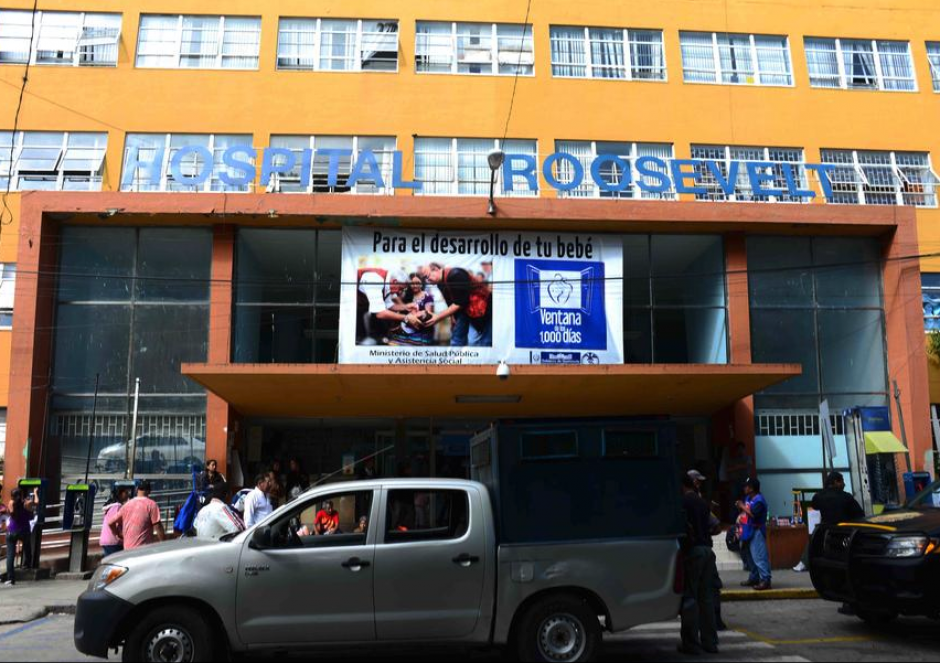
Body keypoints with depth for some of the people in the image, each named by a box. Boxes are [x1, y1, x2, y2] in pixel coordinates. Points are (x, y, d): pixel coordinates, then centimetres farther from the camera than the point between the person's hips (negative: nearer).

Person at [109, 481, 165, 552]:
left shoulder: (127, 504, 10)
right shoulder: (151, 504, -7)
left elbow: (111, 523, 13)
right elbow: (158, 527, -11)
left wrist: (119, 535, 27)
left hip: (127, 548, 6)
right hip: (144, 549, -6)